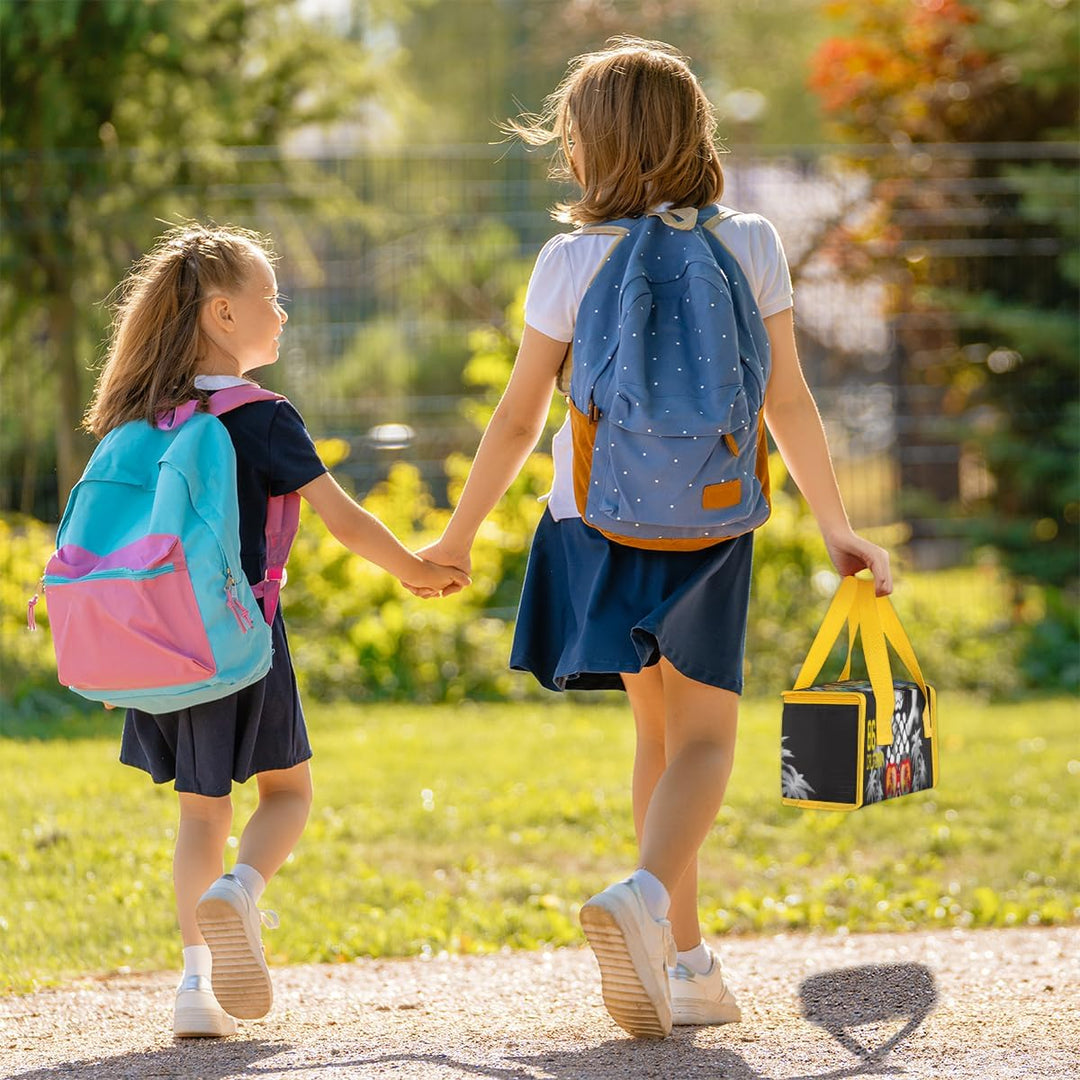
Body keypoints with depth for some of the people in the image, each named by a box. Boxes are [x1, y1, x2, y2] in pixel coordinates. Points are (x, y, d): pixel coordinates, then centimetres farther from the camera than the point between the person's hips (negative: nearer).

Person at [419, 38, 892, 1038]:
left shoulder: (570, 262, -5)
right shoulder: (750, 245, -2)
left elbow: (518, 419, -2)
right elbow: (787, 401, -1)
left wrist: (458, 535, 10)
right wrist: (837, 530, 7)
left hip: (599, 518, 1)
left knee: (658, 730, 17)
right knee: (702, 738, 3)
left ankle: (688, 962, 18)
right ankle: (647, 895, -27)